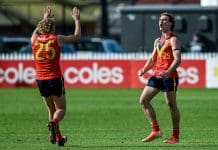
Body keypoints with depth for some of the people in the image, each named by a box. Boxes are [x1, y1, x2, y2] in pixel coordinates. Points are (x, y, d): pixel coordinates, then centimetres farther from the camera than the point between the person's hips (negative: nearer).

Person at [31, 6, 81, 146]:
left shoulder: (34, 39, 4)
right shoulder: (56, 39, -5)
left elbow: (36, 31, 31)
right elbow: (77, 36, 8)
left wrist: (45, 19, 41)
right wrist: (77, 20, 21)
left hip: (41, 80, 4)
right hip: (55, 79, -4)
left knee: (51, 109, 17)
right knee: (61, 109, 4)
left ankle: (59, 138, 14)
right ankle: (54, 122, -29)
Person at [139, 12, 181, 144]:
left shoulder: (173, 40, -6)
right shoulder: (157, 41, 19)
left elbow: (177, 59, -16)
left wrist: (168, 71, -32)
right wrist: (144, 69, 4)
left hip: (169, 76, -8)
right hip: (156, 76, 8)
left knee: (171, 105, -3)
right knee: (143, 100, 0)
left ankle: (175, 136, 5)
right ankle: (156, 130, 4)